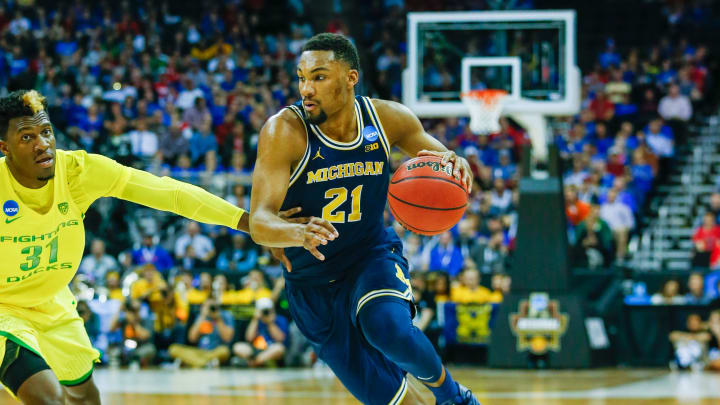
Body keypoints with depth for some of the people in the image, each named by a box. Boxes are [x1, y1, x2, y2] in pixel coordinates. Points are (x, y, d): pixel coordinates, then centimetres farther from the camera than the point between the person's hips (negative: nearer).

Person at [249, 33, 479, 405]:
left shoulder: (387, 118, -12)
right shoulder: (284, 131, -22)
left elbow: (441, 160, 5)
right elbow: (259, 223, -29)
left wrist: (456, 165, -22)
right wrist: (300, 233, -53)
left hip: (373, 255, 1)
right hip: (313, 285, 0)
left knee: (388, 328, -31)